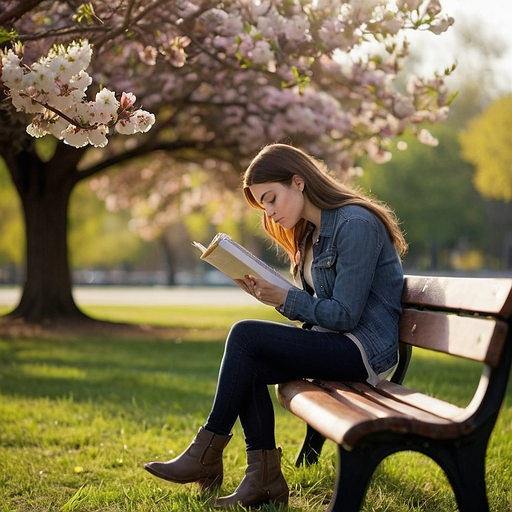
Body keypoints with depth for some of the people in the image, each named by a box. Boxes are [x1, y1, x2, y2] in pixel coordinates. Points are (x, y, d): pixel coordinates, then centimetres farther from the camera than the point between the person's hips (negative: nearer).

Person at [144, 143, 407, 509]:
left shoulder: (356, 224, -15)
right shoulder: (311, 234, 15)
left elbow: (344, 315, -18)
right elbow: (315, 311, 12)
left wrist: (284, 297, -18)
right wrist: (270, 294, -4)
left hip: (366, 351, -9)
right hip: (334, 345, 9)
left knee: (246, 335, -18)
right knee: (248, 366, -12)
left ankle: (206, 455, -9)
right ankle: (264, 479, -12)